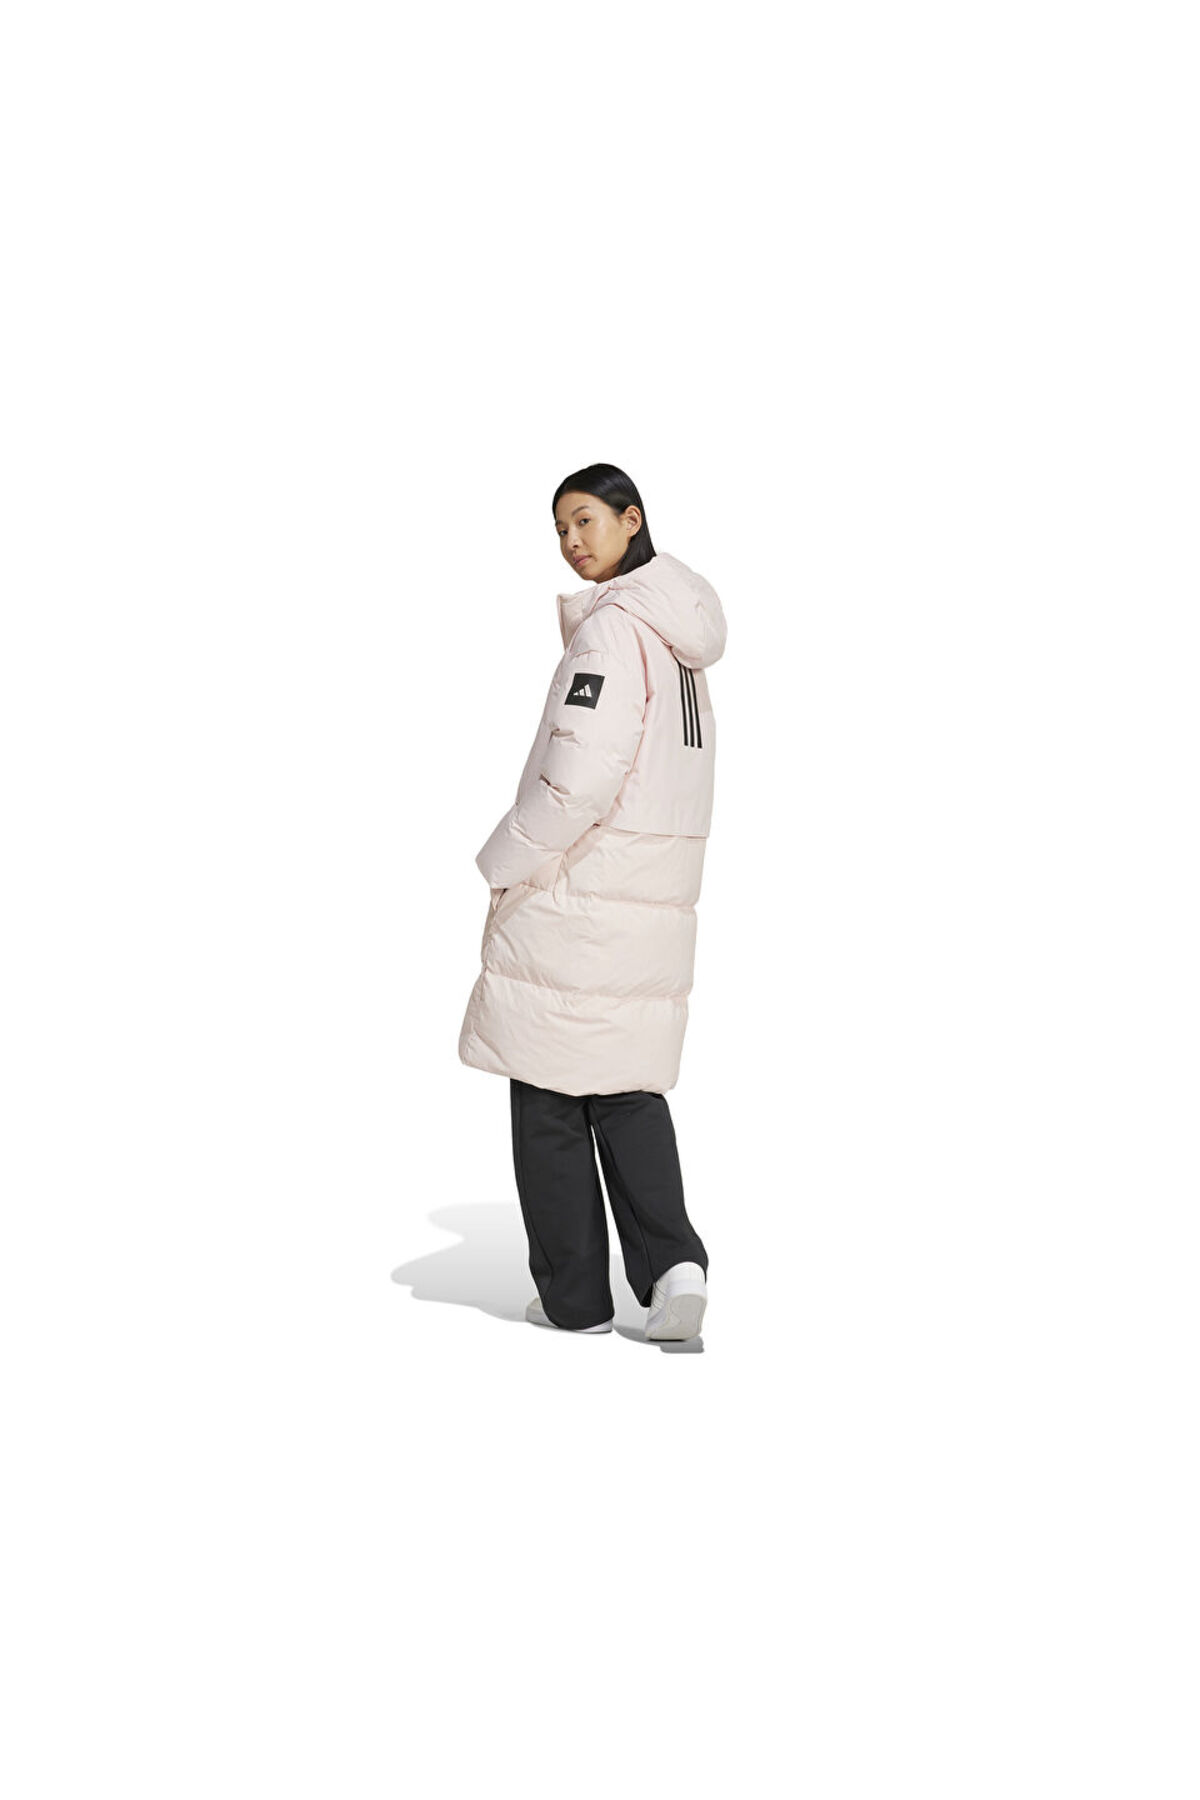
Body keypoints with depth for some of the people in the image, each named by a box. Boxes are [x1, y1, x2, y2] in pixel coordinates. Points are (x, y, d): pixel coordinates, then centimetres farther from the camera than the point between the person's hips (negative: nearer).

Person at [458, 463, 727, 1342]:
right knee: (629, 1091, 16)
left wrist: (502, 865, -12)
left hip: (575, 898, -8)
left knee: (550, 1100, 4)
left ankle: (573, 1293, 12)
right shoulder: (682, 639, 12)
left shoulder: (613, 631, -16)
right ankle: (672, 1263, 0)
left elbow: (579, 779, -23)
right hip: (660, 899, 9)